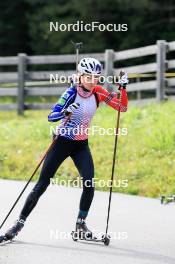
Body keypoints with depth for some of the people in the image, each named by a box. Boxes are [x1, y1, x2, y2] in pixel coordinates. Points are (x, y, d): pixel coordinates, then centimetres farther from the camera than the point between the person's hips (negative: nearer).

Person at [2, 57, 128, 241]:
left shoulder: (98, 92, -4)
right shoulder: (72, 92, -17)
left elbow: (122, 107, -3)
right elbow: (51, 117, -22)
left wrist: (123, 88, -18)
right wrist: (66, 112, -42)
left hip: (81, 145, 3)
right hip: (62, 143, -3)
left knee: (89, 183, -16)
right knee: (42, 185, -4)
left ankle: (81, 223, 1)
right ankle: (19, 223, 4)